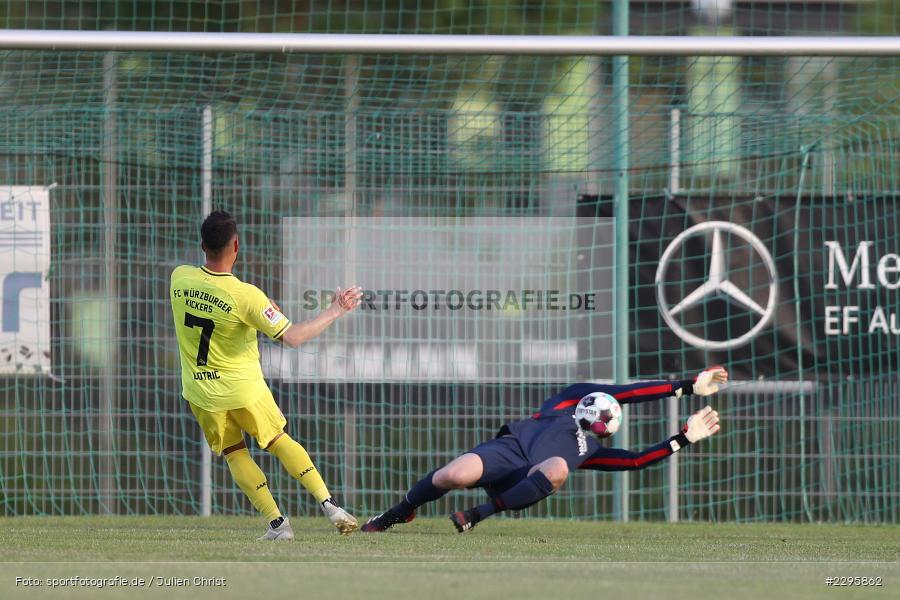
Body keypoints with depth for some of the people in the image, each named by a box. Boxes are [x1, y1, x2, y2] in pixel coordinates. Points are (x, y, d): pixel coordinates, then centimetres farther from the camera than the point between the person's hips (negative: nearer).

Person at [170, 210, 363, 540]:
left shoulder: (179, 277, -13)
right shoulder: (246, 296, -26)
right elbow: (292, 337, -24)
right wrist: (335, 311, -14)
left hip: (199, 391, 2)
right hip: (242, 387, -2)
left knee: (234, 453, 16)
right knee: (279, 441, 17)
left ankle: (277, 522, 12)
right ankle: (328, 503, 12)